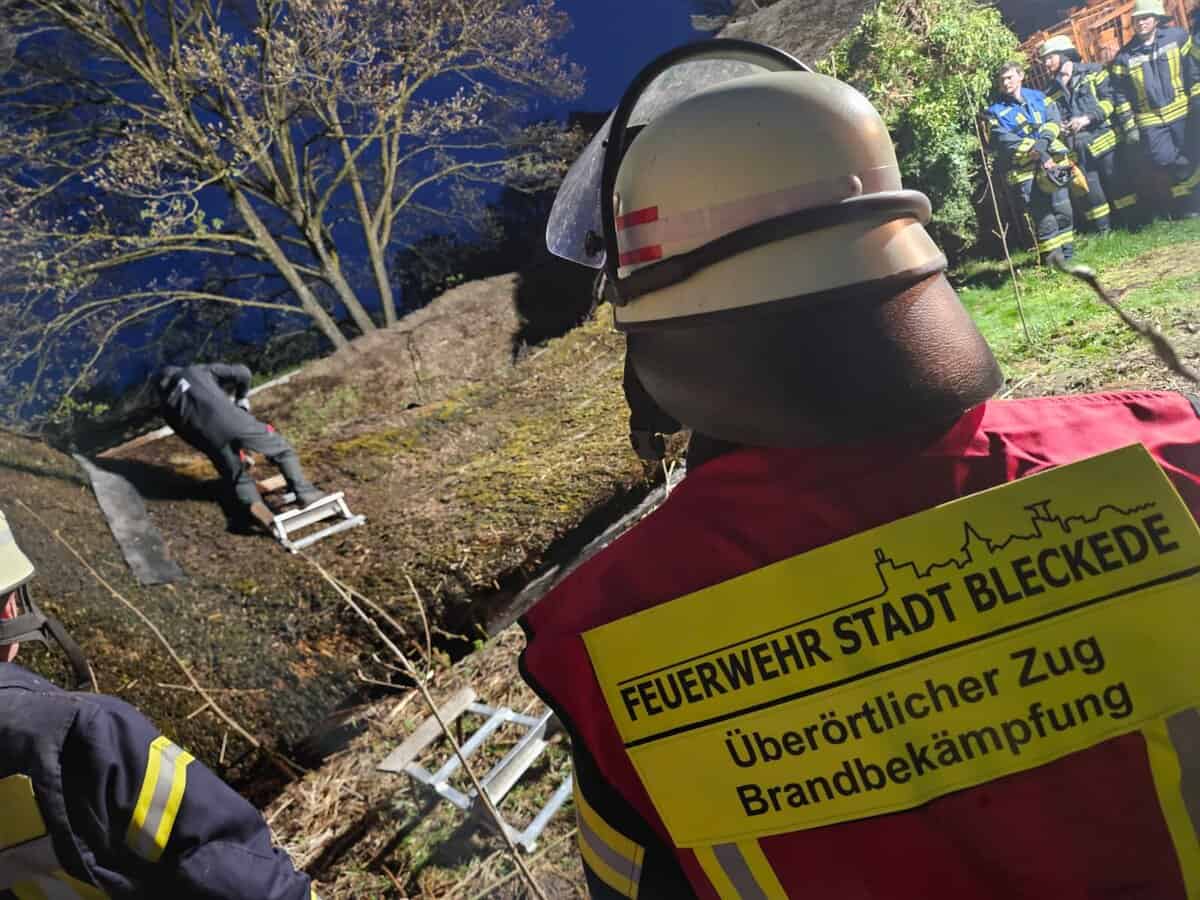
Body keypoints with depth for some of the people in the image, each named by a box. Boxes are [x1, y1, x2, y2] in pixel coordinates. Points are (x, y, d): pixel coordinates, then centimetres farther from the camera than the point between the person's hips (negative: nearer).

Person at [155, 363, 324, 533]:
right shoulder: (200, 370, 25)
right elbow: (242, 373, 13)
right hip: (232, 421, -2)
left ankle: (252, 505, -9)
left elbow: (190, 436, 28)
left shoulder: (165, 405, 29)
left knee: (238, 478, 21)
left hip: (210, 438, 2)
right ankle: (305, 493, 4)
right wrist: (241, 399, 31)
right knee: (280, 449, 16)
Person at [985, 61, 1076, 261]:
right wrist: (1033, 149, -18)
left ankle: (1068, 255, 19)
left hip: (1052, 160, 4)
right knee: (1043, 217, -5)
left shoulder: (1038, 97, 15)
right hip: (1024, 170, -4)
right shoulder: (995, 111, 3)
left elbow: (1054, 120, 4)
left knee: (1063, 211, 7)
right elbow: (1004, 141, -10)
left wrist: (1044, 140, -15)